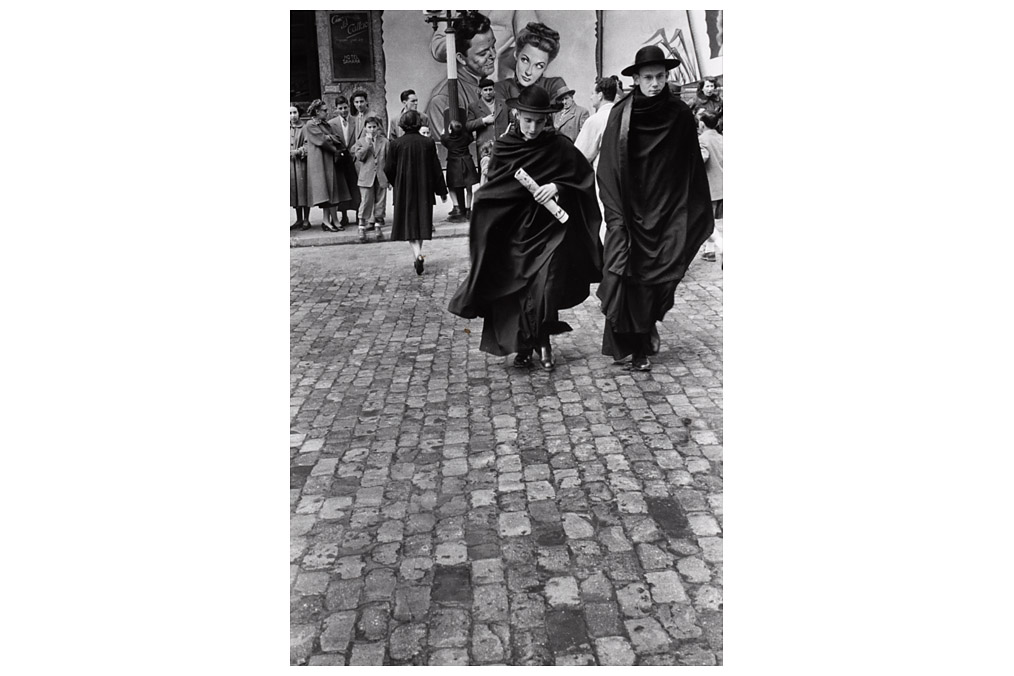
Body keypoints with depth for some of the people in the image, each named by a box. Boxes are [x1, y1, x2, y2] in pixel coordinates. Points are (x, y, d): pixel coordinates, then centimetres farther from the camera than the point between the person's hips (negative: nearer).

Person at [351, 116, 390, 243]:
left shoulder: (384, 141, 8)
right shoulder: (361, 142, 7)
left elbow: (389, 159, 9)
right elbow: (359, 156, -8)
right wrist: (368, 143, -12)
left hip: (381, 177, 2)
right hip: (366, 177, -1)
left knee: (380, 204, 6)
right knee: (366, 203, -4)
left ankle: (378, 228, 17)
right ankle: (362, 229, 3)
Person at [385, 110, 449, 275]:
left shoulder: (395, 144, -8)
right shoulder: (428, 143, -4)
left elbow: (388, 169, -4)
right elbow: (436, 169, -2)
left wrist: (394, 183, 16)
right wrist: (442, 190, 6)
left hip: (404, 189, -1)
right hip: (424, 189, 2)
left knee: (408, 222, 4)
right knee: (422, 221, 13)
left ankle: (417, 254, -16)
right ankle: (417, 256, 18)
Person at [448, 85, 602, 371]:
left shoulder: (560, 147, -5)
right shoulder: (503, 147, 1)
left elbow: (585, 178, -2)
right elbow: (492, 190, 9)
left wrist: (557, 187, -15)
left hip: (548, 230, -2)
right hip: (512, 232, 2)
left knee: (545, 289, -15)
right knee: (515, 291, 3)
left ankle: (541, 342, 6)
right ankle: (523, 346, 19)